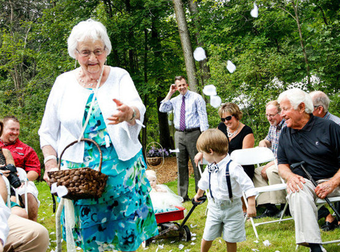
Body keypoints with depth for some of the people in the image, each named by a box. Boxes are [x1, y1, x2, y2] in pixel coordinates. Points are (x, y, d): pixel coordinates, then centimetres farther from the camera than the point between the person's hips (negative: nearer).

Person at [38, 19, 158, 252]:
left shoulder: (119, 76, 2)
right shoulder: (64, 82, 5)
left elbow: (139, 110, -17)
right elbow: (48, 132, 10)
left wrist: (129, 113, -41)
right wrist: (51, 162, -4)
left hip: (121, 169, 0)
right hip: (79, 171, 1)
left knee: (128, 233, 0)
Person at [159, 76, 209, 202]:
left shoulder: (196, 98, 1)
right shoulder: (175, 100, 14)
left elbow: (202, 115, -4)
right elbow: (162, 109, 5)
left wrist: (204, 133, -13)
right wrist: (170, 93, 4)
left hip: (193, 133, -5)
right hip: (179, 134, 5)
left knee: (197, 163, -3)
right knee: (181, 164, 6)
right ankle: (182, 195, 11)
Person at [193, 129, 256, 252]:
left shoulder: (233, 167, -23)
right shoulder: (210, 168, 0)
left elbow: (248, 185, -23)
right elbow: (204, 182, 22)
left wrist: (251, 205, -25)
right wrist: (199, 194, 40)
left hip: (232, 208, -5)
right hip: (214, 207, 5)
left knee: (231, 239, 6)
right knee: (207, 237, 9)